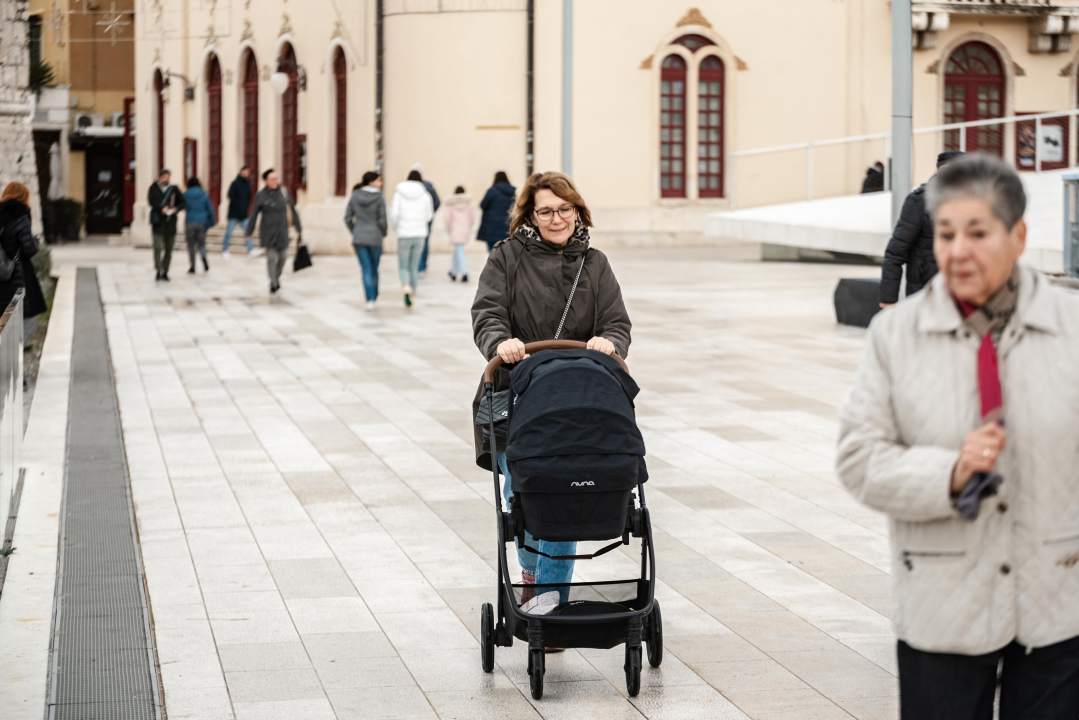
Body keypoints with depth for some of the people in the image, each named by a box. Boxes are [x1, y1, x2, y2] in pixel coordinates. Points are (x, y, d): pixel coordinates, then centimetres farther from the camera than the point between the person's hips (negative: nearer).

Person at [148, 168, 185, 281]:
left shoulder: (174, 189, 6)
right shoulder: (154, 188, 2)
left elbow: (182, 203, 8)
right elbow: (152, 201, -9)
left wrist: (175, 209, -11)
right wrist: (162, 208, -23)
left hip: (170, 222, 2)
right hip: (158, 222, -2)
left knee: (168, 249, 6)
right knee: (158, 246, -13)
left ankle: (165, 272, 15)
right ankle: (158, 271, -11)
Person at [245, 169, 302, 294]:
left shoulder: (284, 192, 1)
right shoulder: (260, 195, -4)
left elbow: (292, 211, 7)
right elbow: (254, 215, 1)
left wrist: (299, 228, 8)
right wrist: (248, 232, 3)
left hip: (282, 231, 3)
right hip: (268, 232, -3)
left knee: (283, 256, 7)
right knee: (271, 257, -8)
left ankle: (277, 277, 32)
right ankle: (273, 283, 0)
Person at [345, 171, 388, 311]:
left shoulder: (355, 196, 1)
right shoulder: (379, 198, -10)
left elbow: (348, 218, 2)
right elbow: (382, 220, -11)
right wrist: (383, 234, 8)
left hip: (359, 238, 2)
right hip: (375, 238, -2)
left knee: (366, 269, 1)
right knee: (374, 269, 16)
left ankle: (370, 299, -12)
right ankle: (373, 297, 27)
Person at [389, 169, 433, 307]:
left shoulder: (399, 194, -4)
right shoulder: (425, 195, -1)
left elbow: (394, 215, -10)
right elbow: (428, 216, 6)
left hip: (404, 235, -2)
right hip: (419, 234, 2)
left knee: (403, 266, 7)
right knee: (414, 267, 14)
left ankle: (406, 285, -23)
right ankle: (411, 295, 17)